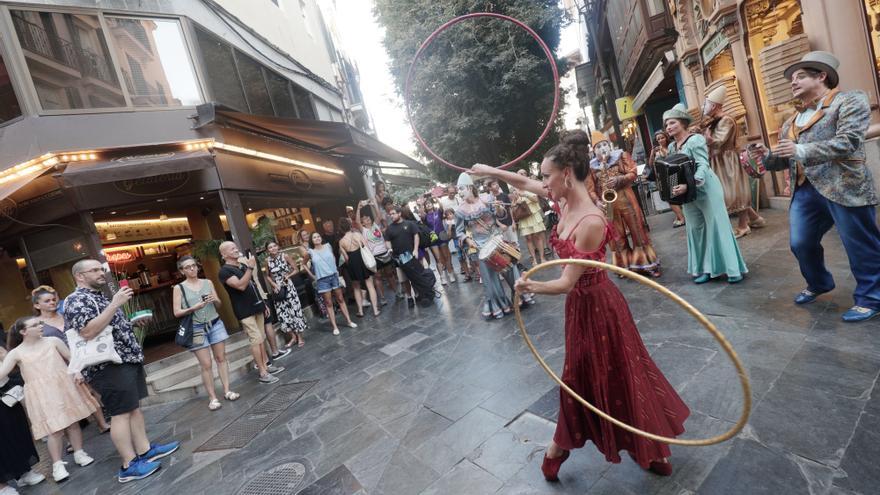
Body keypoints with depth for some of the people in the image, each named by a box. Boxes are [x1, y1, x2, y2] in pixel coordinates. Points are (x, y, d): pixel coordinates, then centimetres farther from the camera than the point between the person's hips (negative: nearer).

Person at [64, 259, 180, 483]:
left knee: (134, 407, 13)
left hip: (126, 359, 10)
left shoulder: (99, 297, 17)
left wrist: (132, 321, 14)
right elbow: (88, 332, -28)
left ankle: (145, 450, 22)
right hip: (109, 365, -10)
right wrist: (115, 304, -29)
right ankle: (130, 465, 5)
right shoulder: (76, 300, -13)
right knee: (121, 413, -4)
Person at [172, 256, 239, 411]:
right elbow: (177, 312, -5)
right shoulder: (179, 288, -1)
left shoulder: (208, 282, 7)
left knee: (221, 358, 6)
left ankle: (227, 391, 14)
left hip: (215, 324, 3)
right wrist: (194, 307, -20)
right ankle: (213, 398, 8)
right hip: (196, 329, -3)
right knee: (206, 364, -1)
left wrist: (214, 300, -10)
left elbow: (219, 305, 12)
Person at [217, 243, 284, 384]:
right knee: (256, 340, -7)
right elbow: (241, 285, -26)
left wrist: (264, 303, 19)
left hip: (257, 307, 7)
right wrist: (250, 267, -27)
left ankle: (266, 365, 21)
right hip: (245, 311, -7)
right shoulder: (224, 271, -10)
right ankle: (263, 373, -1)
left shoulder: (243, 265, 14)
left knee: (261, 339, 12)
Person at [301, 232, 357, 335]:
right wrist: (312, 276, 4)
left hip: (334, 276, 2)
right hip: (322, 280, -2)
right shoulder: (310, 252, -5)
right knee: (328, 303, 3)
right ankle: (335, 327, 7)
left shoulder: (328, 246, 1)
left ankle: (349, 321, 17)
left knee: (340, 299, 9)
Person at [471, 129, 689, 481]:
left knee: (617, 378, 12)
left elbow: (567, 282, -27)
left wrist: (529, 286, -16)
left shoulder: (591, 221, -31)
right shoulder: (565, 200, -6)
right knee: (581, 374, 24)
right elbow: (524, 183, 10)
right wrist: (490, 171, 9)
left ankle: (654, 451, 39)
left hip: (596, 305, -8)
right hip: (579, 303, 8)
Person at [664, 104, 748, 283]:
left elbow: (703, 166, -22)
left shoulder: (696, 140, -12)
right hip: (687, 192, 7)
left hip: (705, 188, -7)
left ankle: (733, 269, 8)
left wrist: (688, 185, -35)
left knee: (717, 226, -2)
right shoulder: (671, 147, 10)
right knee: (696, 228, 9)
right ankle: (704, 269, 18)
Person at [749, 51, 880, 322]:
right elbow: (786, 159, 20)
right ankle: (818, 283, 35)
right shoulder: (792, 121, 19)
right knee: (800, 243, 10)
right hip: (805, 189, 7)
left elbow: (847, 142, -16)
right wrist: (767, 155, 0)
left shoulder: (850, 101, -1)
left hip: (844, 187, -6)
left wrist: (800, 150, -24)